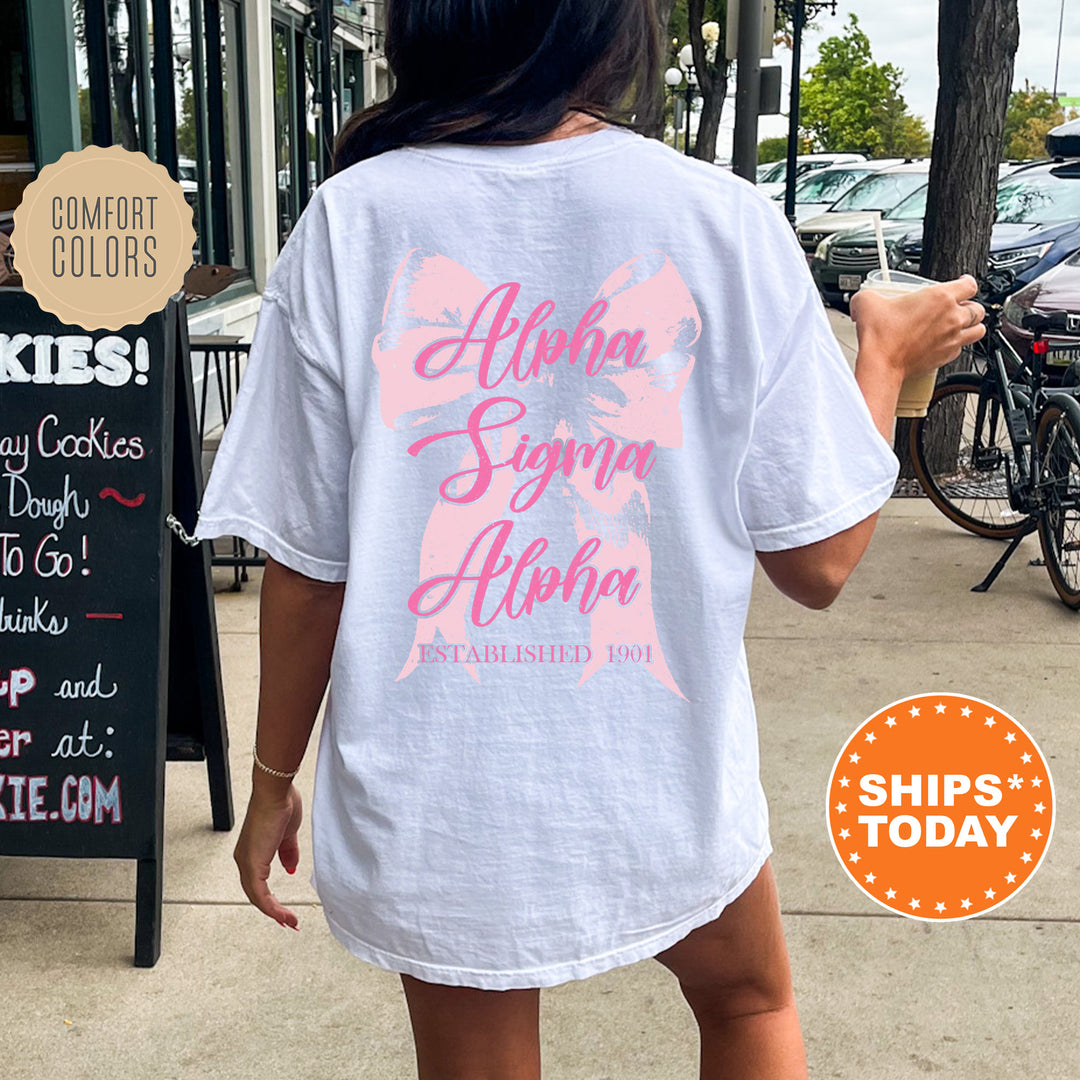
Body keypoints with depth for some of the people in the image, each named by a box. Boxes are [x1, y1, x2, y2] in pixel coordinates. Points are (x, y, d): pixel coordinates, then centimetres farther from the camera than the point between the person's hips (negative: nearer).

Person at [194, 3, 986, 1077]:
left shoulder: (349, 224, -11)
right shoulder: (729, 224, -12)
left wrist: (273, 778, 8)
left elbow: (304, 567, -8)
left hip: (431, 815, 1)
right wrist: (887, 361, 9)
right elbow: (818, 561, -8)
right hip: (664, 788, 0)